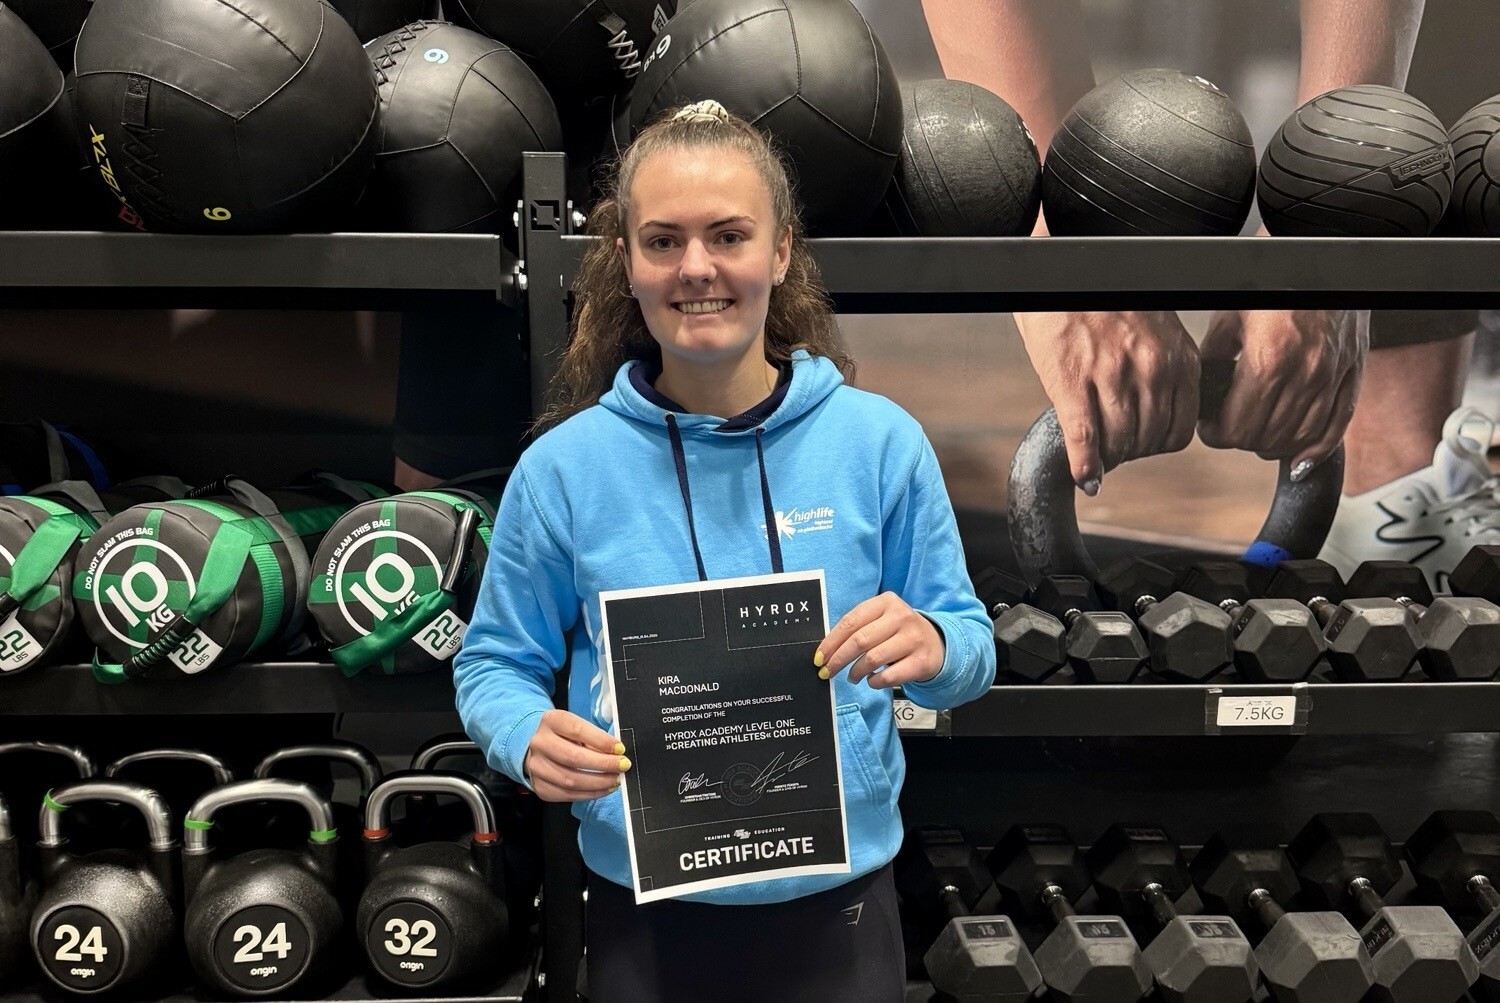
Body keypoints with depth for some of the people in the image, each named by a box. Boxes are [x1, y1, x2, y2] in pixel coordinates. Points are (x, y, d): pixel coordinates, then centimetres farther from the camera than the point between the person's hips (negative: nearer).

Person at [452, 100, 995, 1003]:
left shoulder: (880, 439, -8)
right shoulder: (564, 465, -8)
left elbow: (968, 646, -1)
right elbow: (494, 665, 1)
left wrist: (931, 648, -23)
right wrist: (530, 739, -20)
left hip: (837, 909, 0)